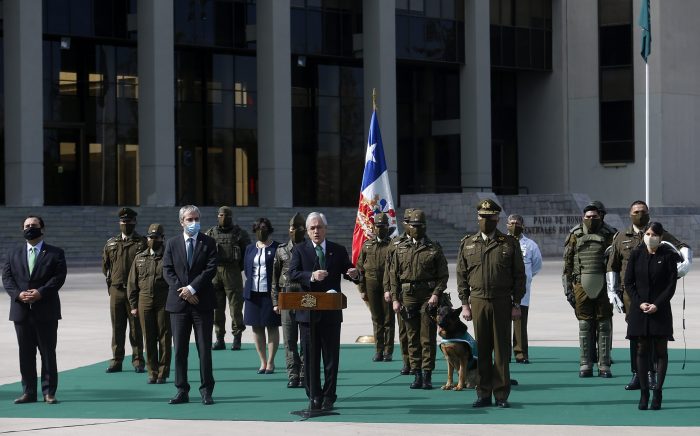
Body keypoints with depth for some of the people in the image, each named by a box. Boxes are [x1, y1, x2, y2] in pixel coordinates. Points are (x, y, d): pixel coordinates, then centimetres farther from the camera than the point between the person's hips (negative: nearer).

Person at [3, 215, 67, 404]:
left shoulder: (55, 253, 4)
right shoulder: (13, 254, 14)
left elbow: (59, 277, -6)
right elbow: (7, 277, 5)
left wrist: (40, 292, -18)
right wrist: (18, 294, -13)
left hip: (46, 311, -3)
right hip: (21, 311, 3)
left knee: (48, 353, 0)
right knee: (25, 353, 5)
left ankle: (49, 392, 5)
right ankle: (28, 392, 11)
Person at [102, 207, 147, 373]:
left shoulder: (142, 243, 2)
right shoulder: (111, 243, 12)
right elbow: (105, 266, 20)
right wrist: (111, 280, 12)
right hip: (116, 290, 3)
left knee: (136, 328, 0)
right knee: (117, 328, 6)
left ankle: (138, 362, 5)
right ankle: (116, 361, 11)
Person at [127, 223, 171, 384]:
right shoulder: (140, 258, 11)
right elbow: (132, 283, 12)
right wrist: (133, 305, 6)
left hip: (164, 302, -3)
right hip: (144, 301, 3)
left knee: (164, 338, 0)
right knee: (149, 339, 4)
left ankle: (163, 373, 6)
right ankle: (152, 372, 11)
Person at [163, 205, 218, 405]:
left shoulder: (208, 243, 3)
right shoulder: (172, 244, 8)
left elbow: (211, 269, -6)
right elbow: (167, 271, 2)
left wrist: (192, 288, -13)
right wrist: (183, 291, -9)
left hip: (202, 302, -2)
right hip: (178, 302, 2)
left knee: (204, 349, 0)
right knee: (179, 349, 3)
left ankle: (206, 391, 5)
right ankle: (182, 391, 8)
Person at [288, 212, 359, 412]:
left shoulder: (338, 251, 8)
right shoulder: (300, 250, 4)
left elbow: (348, 271, 9)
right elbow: (293, 273, -8)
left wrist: (353, 274, -15)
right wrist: (311, 275, -24)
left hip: (331, 312, 0)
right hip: (307, 312, 0)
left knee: (331, 357, 3)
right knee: (310, 357, 4)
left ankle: (329, 397, 9)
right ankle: (314, 397, 12)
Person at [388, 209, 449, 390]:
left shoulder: (434, 249, 3)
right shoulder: (400, 249, 10)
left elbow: (443, 275, 1)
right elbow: (394, 275, 10)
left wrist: (436, 294, -12)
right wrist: (395, 299, 2)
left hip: (429, 297, -3)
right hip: (408, 296, 3)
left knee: (428, 338, -4)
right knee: (413, 338, 5)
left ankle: (427, 376, -2)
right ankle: (417, 375, 9)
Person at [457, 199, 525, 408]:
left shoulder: (510, 244, 4)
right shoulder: (467, 244, 9)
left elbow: (519, 275, 4)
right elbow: (462, 275, 9)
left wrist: (516, 304, -2)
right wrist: (465, 303, 3)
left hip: (502, 302, -1)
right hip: (478, 301, 1)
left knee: (502, 350, 0)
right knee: (481, 350, 3)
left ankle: (501, 395, 6)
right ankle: (483, 394, 10)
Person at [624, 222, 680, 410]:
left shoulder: (668, 256, -2)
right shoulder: (636, 254, 3)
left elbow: (671, 285, -3)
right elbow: (628, 283, 4)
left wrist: (657, 304, -12)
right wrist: (639, 303, -8)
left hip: (660, 308, -2)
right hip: (639, 308, 2)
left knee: (661, 350, 0)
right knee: (642, 350, 2)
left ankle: (658, 391, 4)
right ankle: (644, 392, 6)